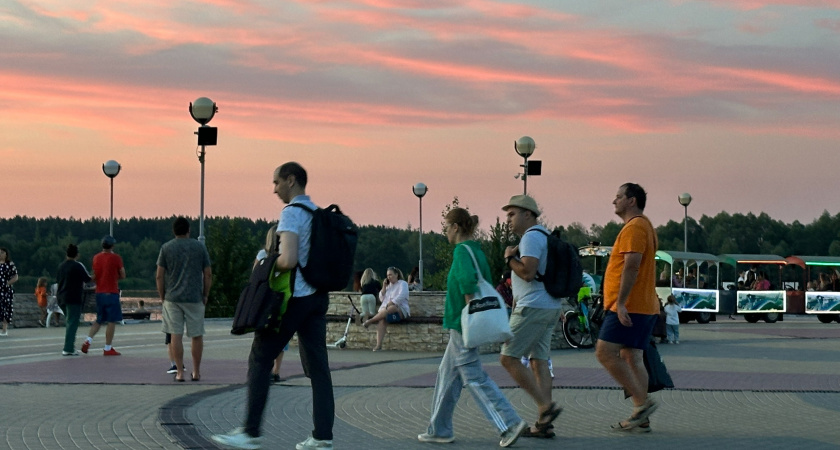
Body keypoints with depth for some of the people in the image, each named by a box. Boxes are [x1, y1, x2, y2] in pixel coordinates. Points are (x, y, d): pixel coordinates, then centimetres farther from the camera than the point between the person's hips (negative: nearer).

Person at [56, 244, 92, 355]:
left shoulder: (61, 266, 9)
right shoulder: (78, 266, -13)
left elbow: (57, 279, 18)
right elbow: (88, 279, -11)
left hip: (63, 297, 8)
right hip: (74, 298, -8)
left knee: (68, 322, 17)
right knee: (72, 323, -7)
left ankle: (70, 347, 21)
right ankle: (68, 349, -11)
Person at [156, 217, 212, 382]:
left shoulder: (166, 248, 2)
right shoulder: (199, 247, 4)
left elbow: (159, 276, 0)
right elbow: (208, 274, 3)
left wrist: (162, 297, 9)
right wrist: (205, 295, 13)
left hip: (172, 298, 0)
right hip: (195, 298, 0)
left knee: (176, 335, 1)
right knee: (197, 335, 9)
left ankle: (179, 372, 0)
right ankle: (196, 372, 13)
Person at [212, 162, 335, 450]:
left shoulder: (291, 213, -12)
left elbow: (288, 260, -24)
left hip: (293, 297, -8)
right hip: (318, 297, 8)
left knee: (260, 360, 1)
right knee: (317, 365, 5)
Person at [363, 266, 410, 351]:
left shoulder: (402, 284, 6)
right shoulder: (388, 285, 26)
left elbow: (401, 297, -12)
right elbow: (381, 299, 19)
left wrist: (390, 304, -18)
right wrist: (384, 287, 8)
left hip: (400, 310, -5)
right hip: (386, 309, 5)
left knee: (390, 309, -39)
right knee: (381, 320, -29)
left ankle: (370, 321, -29)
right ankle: (379, 345, -40)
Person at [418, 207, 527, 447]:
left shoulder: (462, 250, -14)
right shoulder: (477, 250, 14)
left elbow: (467, 280, -31)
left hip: (462, 324, -10)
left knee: (474, 378, -8)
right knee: (447, 374, 15)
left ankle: (510, 423, -12)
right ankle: (439, 430, 20)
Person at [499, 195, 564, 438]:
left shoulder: (531, 237, -12)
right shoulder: (544, 236, 20)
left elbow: (528, 272, -23)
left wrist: (510, 258, -8)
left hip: (533, 308, -10)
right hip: (550, 307, 10)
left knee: (509, 358, -7)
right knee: (539, 361, 7)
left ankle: (546, 406, -12)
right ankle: (544, 424, 4)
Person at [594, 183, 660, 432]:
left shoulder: (634, 227, -12)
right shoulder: (645, 226, 22)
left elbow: (631, 266, -22)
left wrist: (621, 302, -26)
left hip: (628, 307, -10)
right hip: (644, 307, 10)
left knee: (605, 353, -12)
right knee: (632, 358, 8)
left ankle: (643, 402, -14)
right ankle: (641, 416, 5)